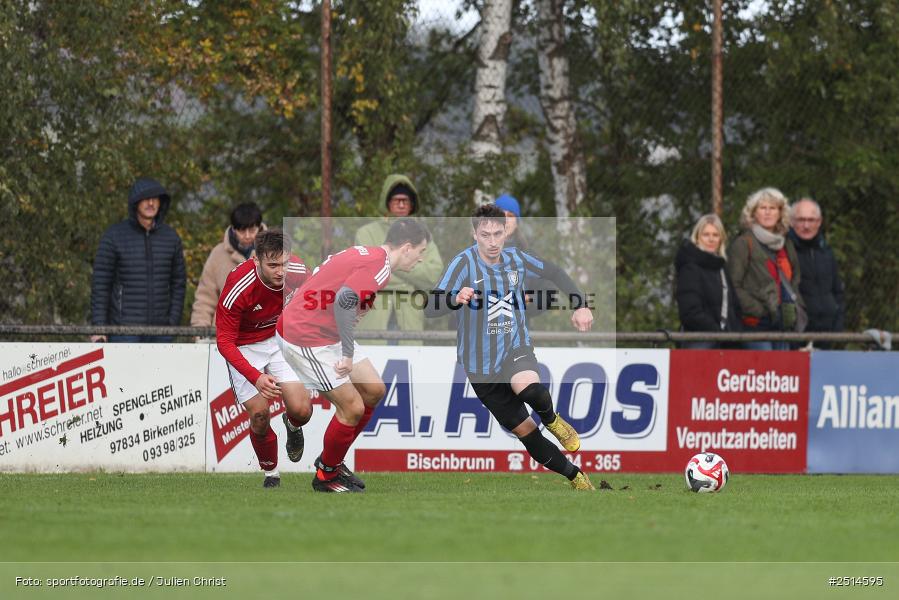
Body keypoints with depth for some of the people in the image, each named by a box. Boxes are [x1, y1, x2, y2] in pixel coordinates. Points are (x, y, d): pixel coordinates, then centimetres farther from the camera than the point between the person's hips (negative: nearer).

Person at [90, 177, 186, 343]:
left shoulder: (170, 237, 8)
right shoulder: (114, 236, -3)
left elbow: (178, 282, 13)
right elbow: (100, 284, -3)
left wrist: (173, 323, 4)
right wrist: (98, 329, -9)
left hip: (160, 331, 4)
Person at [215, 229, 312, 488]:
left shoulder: (298, 272, -21)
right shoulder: (238, 287, -33)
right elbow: (224, 341, -27)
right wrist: (256, 377, -37)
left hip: (280, 339, 3)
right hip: (245, 347, -3)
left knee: (301, 410, -13)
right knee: (259, 414, -14)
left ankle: (292, 426, 26)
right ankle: (271, 473, 13)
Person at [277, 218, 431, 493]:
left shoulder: (367, 254, 10)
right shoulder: (380, 265, -20)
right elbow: (344, 300, -33)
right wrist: (348, 354, -27)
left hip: (328, 334, 10)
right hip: (305, 339, -10)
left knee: (374, 390, 12)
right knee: (352, 408, -7)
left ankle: (331, 460, 23)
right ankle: (325, 476, 13)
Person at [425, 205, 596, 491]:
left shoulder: (515, 258, -5)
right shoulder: (464, 263, -18)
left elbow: (554, 272, 15)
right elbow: (431, 308, -29)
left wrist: (580, 305, 5)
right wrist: (456, 298, -50)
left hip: (516, 348, 1)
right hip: (481, 365, -1)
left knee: (529, 389, -35)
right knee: (525, 432, 4)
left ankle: (551, 419, -2)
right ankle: (575, 477, 23)